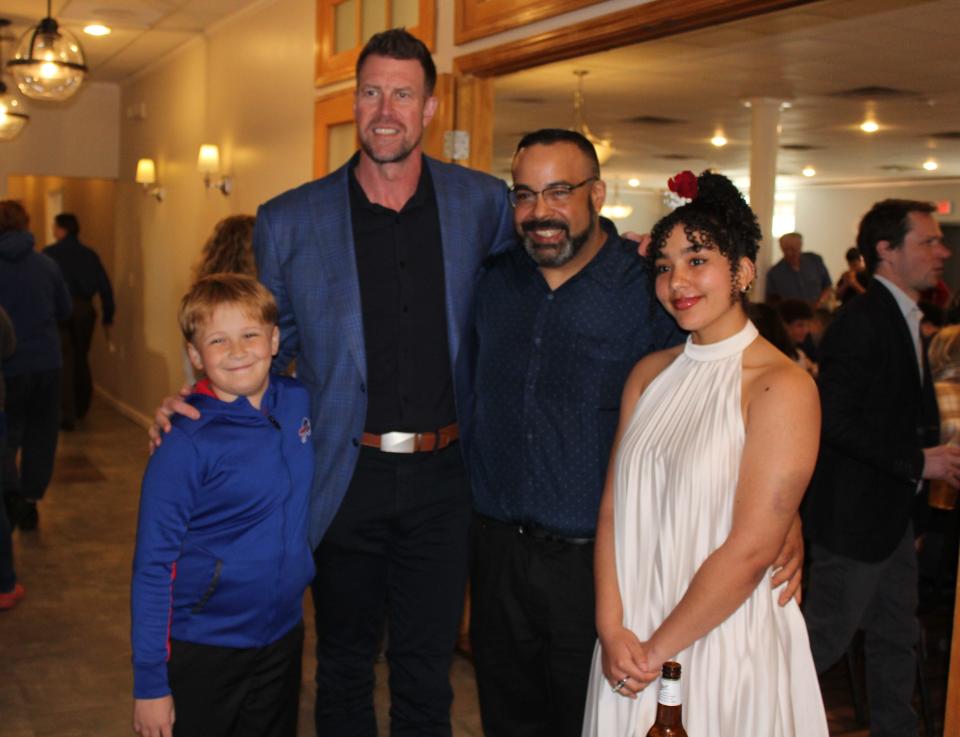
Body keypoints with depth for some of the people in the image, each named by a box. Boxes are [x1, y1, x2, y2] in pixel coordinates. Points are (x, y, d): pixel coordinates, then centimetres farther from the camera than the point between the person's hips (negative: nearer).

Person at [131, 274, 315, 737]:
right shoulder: (186, 444, -18)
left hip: (284, 634, 5)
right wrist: (149, 681, -13)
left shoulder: (297, 402, -5)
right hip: (205, 647, -5)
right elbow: (153, 565, -15)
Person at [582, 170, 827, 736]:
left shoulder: (782, 387, -14)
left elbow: (752, 548, -17)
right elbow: (614, 508, 2)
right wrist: (613, 630, -8)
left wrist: (658, 650, -12)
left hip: (724, 643, -5)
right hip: (632, 643, 5)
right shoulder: (650, 374, 5)